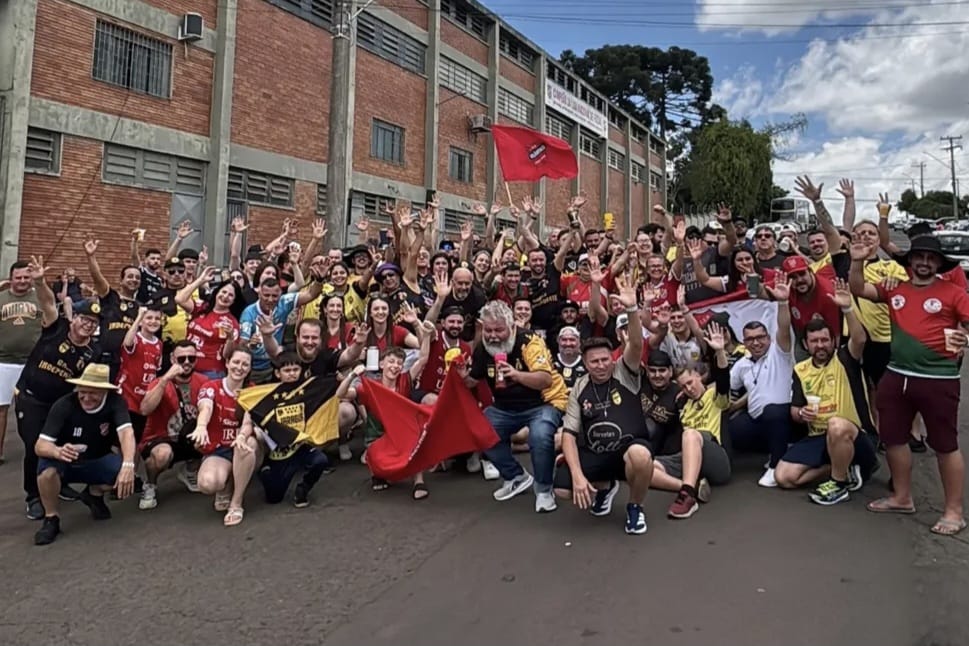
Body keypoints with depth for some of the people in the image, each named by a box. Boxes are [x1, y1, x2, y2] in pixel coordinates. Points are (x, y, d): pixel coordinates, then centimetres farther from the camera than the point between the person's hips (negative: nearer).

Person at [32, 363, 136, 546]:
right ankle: (51, 519, -10)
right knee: (48, 464, -35)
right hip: (65, 464, -1)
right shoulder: (63, 405, -23)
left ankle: (95, 494, 7)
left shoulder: (115, 402, -21)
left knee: (126, 473, -28)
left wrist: (128, 466, -54)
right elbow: (40, 446, -27)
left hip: (97, 463, 1)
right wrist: (58, 451, -52)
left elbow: (126, 433, -36)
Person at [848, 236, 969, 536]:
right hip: (896, 377, 5)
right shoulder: (895, 290, 9)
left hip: (938, 380, -5)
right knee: (893, 437, 13)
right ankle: (902, 497, 30)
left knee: (945, 444, 2)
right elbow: (858, 289, 10)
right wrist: (858, 262, -4)